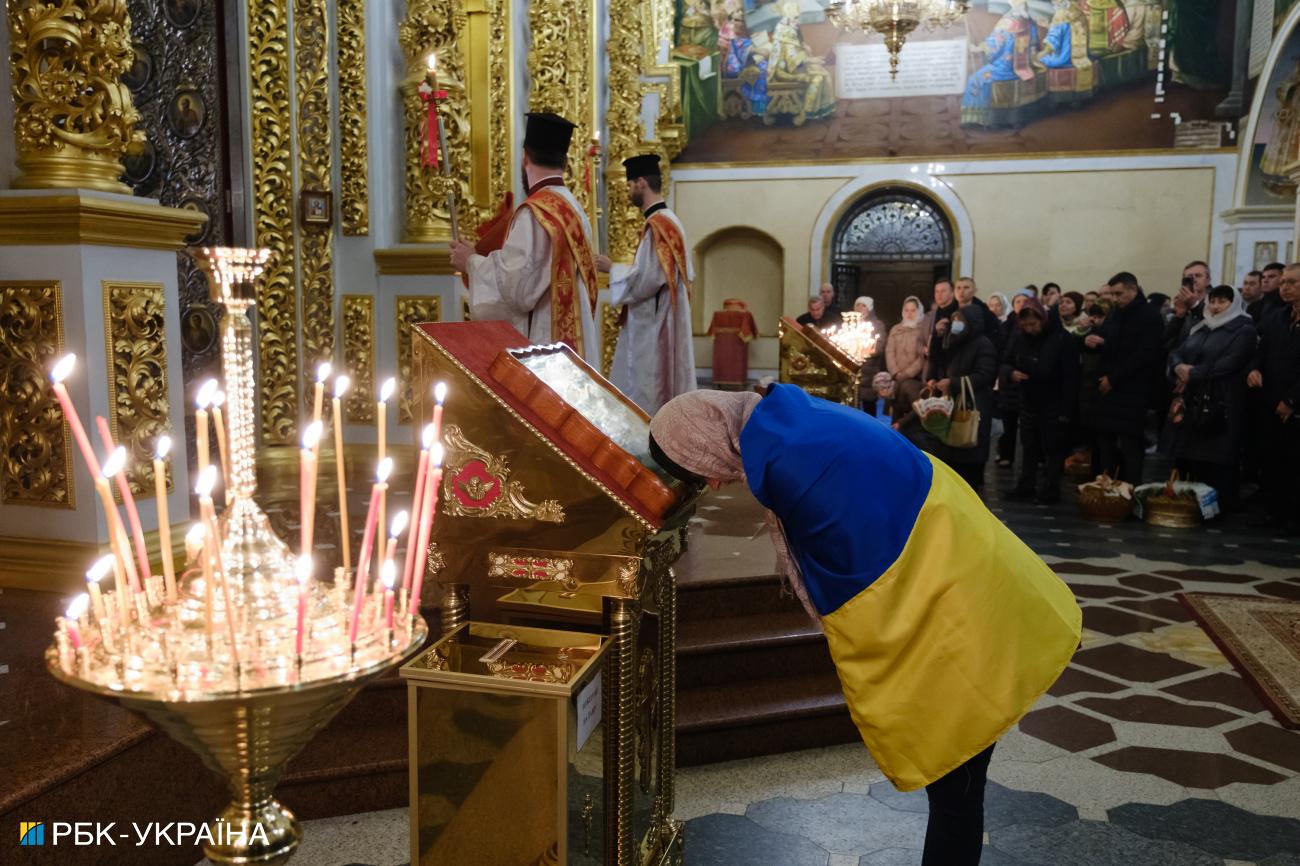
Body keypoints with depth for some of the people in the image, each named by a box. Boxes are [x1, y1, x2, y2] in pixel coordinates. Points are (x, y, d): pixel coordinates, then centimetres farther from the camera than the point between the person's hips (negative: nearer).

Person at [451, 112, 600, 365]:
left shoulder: (535, 212, -16)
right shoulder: (574, 207, 10)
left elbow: (513, 286, -21)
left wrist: (472, 262, -4)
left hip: (544, 346, -9)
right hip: (573, 342, 9)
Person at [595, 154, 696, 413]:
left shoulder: (656, 225, -17)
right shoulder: (670, 220, 11)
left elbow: (646, 280, -23)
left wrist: (612, 269, -7)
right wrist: (622, 269, 18)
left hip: (651, 329, -10)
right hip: (664, 324, 10)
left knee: (645, 401, -3)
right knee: (661, 397, 13)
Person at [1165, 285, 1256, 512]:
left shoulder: (1244, 330, -1)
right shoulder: (1201, 328, 20)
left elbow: (1231, 363, -14)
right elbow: (1175, 353, 13)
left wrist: (1194, 373, -13)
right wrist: (1179, 367, -10)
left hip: (1221, 405, -6)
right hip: (1192, 402, 6)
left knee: (1217, 460, -6)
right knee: (1188, 457, 4)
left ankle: (1221, 508, 2)